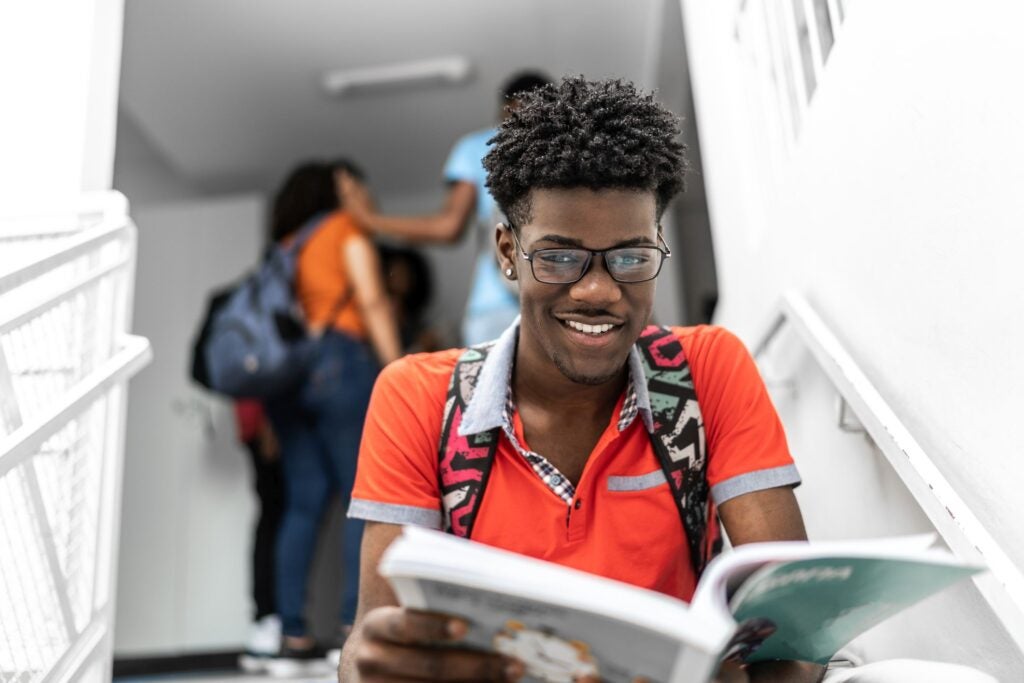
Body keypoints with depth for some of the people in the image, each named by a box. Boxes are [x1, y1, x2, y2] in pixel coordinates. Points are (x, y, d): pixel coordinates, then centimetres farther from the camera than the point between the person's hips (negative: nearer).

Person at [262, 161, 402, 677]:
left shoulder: (286, 245, 25)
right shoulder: (348, 228, 9)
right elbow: (371, 300, -4)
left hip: (285, 372, 6)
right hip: (338, 360, -6)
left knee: (303, 504, 3)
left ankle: (293, 639, 2)